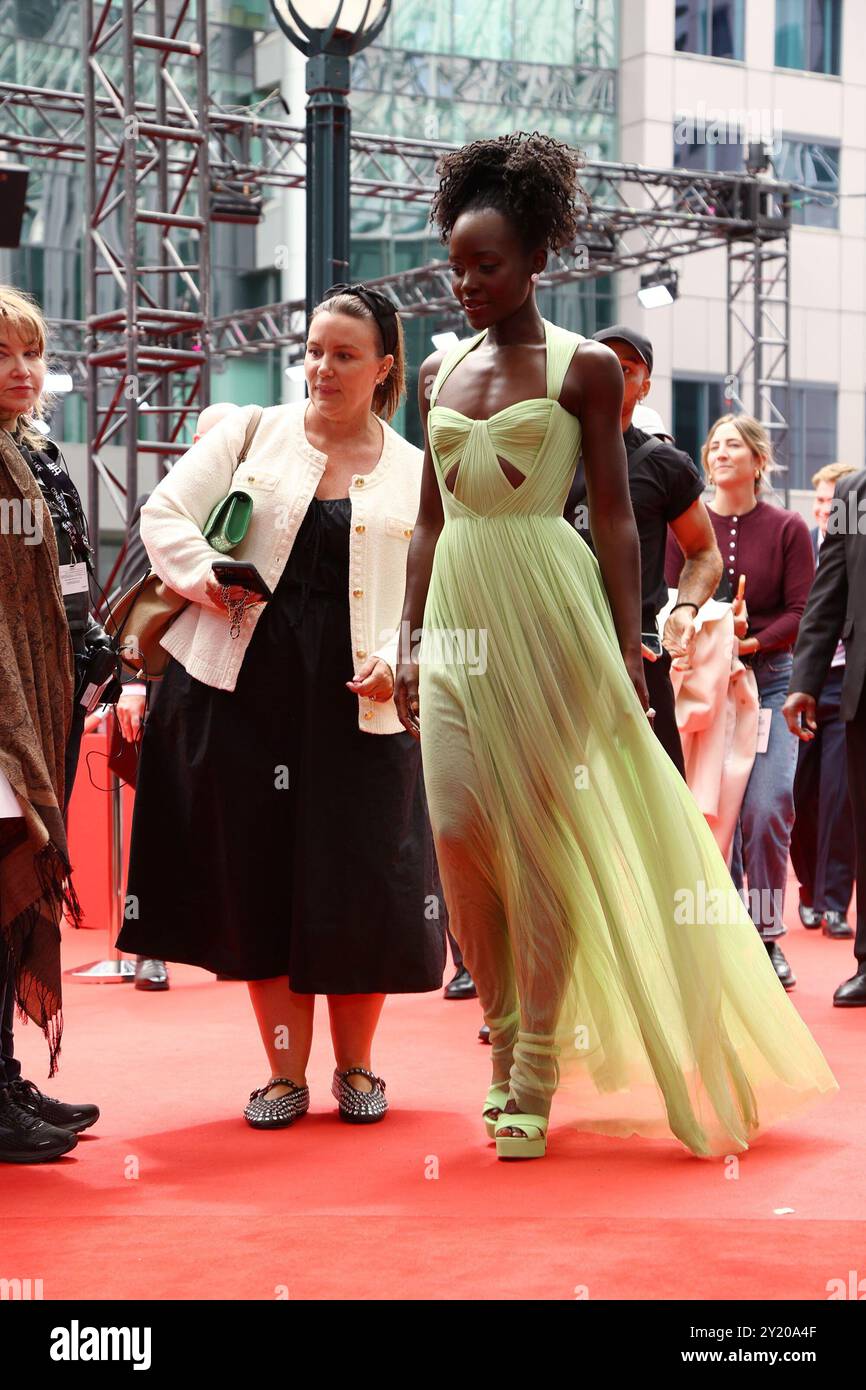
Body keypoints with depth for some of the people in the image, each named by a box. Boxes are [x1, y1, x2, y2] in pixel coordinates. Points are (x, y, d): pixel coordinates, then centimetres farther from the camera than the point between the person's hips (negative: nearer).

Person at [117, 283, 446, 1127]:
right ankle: (286, 1072, 16)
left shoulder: (417, 475, 9)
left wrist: (396, 659, -14)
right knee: (259, 876, 3)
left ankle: (355, 1066, 20)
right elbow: (166, 514, 4)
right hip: (246, 687, 1)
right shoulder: (250, 434, 9)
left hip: (357, 703, 0)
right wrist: (205, 577, -14)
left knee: (361, 886, 0)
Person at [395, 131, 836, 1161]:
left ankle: (538, 1074, 6)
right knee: (457, 827, -5)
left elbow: (614, 516, -2)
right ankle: (505, 1037, 16)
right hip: (458, 611, 4)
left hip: (548, 609, -4)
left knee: (538, 833, -3)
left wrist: (625, 649, -7)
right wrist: (410, 638, 11)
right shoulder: (440, 371, 13)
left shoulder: (582, 367, 0)